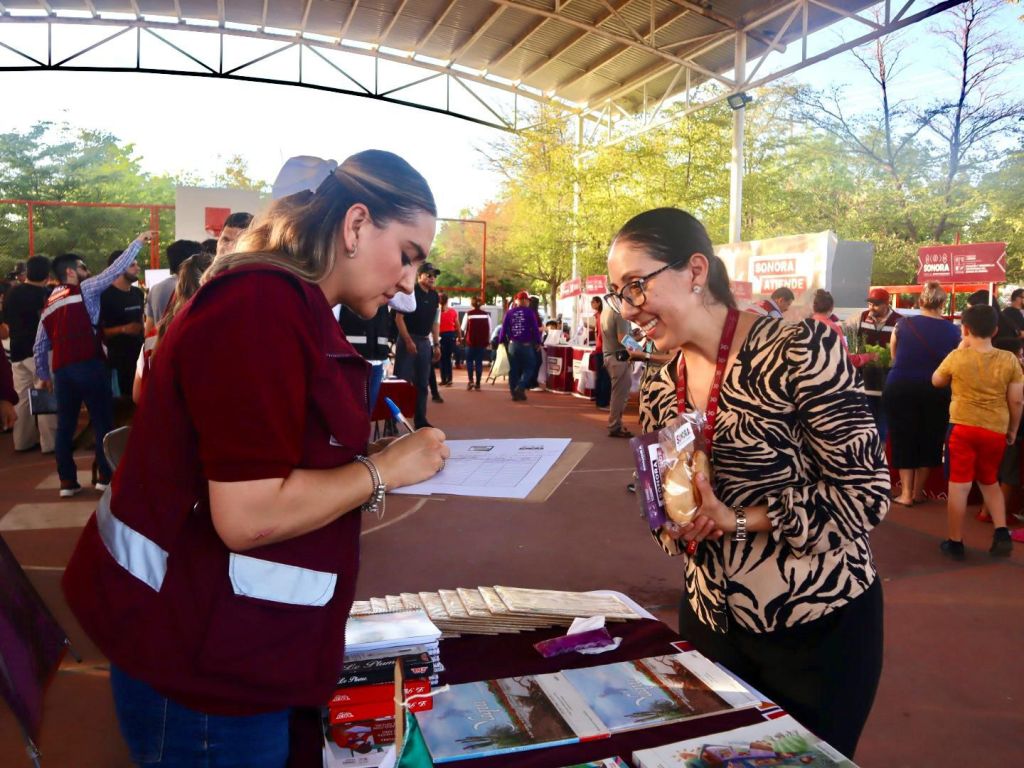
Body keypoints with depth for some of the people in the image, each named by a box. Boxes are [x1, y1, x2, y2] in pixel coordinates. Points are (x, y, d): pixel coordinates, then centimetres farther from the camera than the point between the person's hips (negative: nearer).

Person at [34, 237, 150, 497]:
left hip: (61, 370, 6)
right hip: (89, 366, -6)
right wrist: (138, 242, 0)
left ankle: (67, 481, 12)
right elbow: (115, 270, -5)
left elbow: (40, 346, 19)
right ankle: (104, 476, 2)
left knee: (65, 425, 10)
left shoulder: (48, 305, 19)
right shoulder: (84, 290, 0)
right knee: (102, 421, 1)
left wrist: (43, 375, 28)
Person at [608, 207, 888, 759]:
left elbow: (866, 495, -18)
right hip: (710, 620, 6)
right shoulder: (661, 389, 0)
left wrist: (737, 520, -22)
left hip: (819, 624, -5)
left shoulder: (799, 351, -20)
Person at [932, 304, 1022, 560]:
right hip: (995, 431, 3)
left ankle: (955, 543, 9)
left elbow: (936, 381, 11)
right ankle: (1001, 533, 12)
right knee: (990, 482, 23)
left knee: (959, 484, 2)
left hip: (962, 427, -3)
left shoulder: (957, 357, -7)